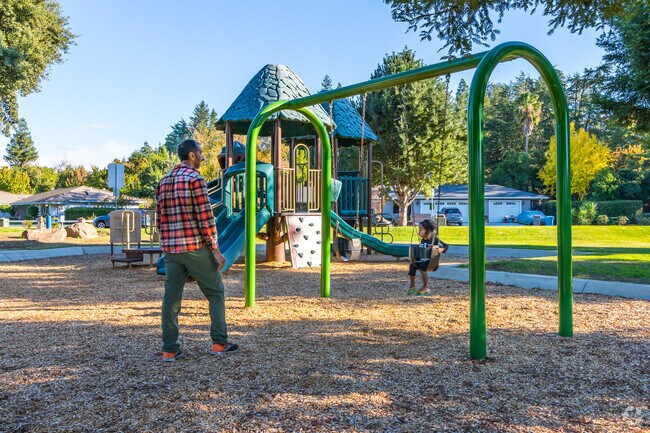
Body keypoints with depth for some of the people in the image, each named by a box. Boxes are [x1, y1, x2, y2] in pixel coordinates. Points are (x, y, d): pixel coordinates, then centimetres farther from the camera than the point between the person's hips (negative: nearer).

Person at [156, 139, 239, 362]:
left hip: (170, 249, 7)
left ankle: (170, 350, 11)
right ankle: (219, 343, 13)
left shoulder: (163, 182, 13)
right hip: (195, 247, -6)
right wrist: (215, 249, -10)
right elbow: (206, 218, -14)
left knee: (171, 299, 8)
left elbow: (160, 219, 15)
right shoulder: (195, 179, -10)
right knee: (215, 293, 8)